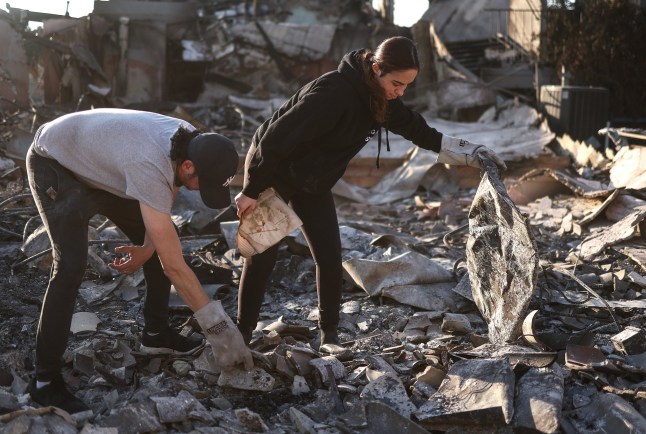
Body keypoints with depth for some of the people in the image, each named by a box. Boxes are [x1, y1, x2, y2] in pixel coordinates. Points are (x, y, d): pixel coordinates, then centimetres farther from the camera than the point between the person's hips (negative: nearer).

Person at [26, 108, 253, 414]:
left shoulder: (192, 143, -18)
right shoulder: (151, 168, -42)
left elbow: (162, 206, 4)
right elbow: (174, 265, -39)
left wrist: (148, 247, -10)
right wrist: (218, 326, -35)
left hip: (98, 164, 8)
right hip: (54, 164, -8)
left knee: (161, 243, 5)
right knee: (71, 265, -22)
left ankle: (156, 334, 20)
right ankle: (46, 380, -14)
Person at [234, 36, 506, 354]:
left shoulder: (380, 99, -8)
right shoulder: (334, 93, -34)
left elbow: (415, 128, 7)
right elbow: (277, 138, -31)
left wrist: (468, 152, 3)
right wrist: (251, 191, -24)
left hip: (312, 182, 7)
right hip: (272, 170, -7)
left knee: (330, 258, -2)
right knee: (262, 257, -4)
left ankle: (329, 335, 10)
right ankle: (242, 334, 10)